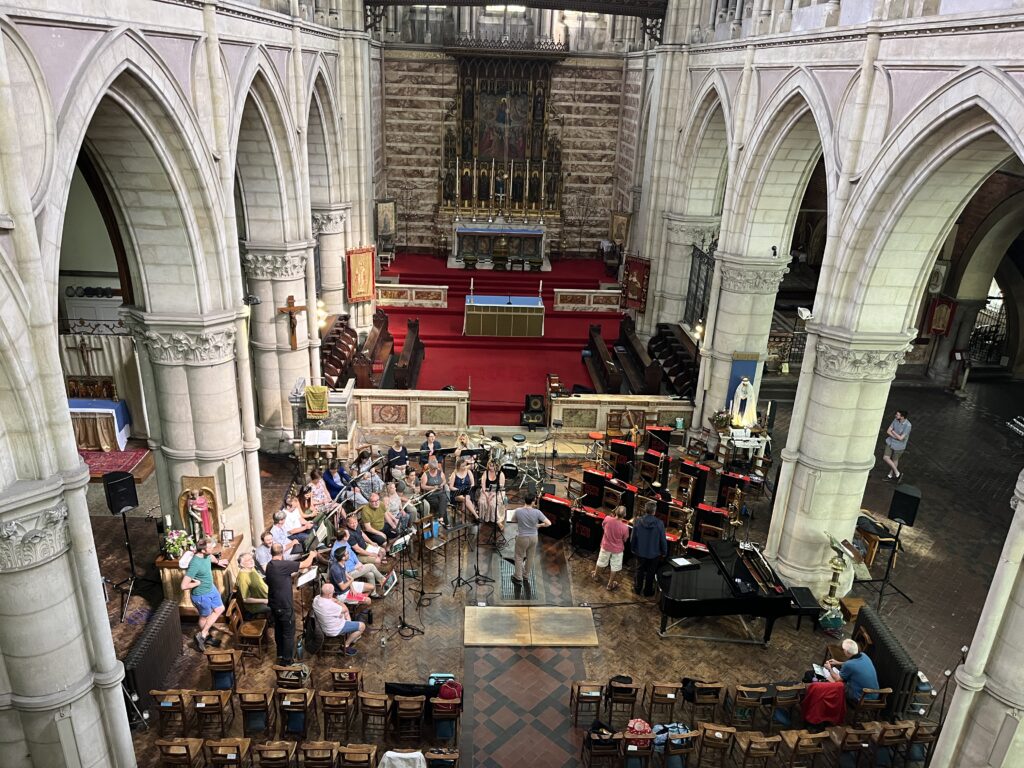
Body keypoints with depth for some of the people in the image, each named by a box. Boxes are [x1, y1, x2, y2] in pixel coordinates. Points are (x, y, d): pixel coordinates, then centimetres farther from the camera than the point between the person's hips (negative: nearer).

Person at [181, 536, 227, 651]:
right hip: (201, 595, -8)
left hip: (211, 589, 8)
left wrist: (218, 561, 27)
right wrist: (198, 583, -23)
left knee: (220, 609, 20)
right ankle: (204, 636, 39)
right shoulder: (195, 564, -37)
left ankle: (203, 635, 34)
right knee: (205, 616, 15)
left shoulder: (206, 555, -12)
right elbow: (184, 586, -35)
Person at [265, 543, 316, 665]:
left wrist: (298, 571, 23)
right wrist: (312, 555, 0)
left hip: (274, 604, 9)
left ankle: (280, 654, 39)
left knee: (279, 629, 24)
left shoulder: (270, 565, 2)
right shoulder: (283, 564, -25)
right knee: (289, 633, 5)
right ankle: (286, 660, 13)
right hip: (284, 606, -9)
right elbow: (305, 564, -19)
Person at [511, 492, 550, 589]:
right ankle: (526, 576, 35)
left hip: (522, 537, -1)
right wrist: (539, 525, 0)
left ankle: (518, 578, 22)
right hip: (533, 537, 2)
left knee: (519, 557, 16)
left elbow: (513, 521, 2)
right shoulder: (537, 512, -19)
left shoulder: (518, 511, -18)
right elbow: (548, 523, -16)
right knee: (530, 557, 20)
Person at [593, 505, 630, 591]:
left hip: (606, 546, 3)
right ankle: (610, 585, 35)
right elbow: (625, 539, -11)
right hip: (617, 550, -3)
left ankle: (595, 574, 53)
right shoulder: (625, 527, -30)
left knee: (601, 561, 28)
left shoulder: (608, 519, -26)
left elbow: (603, 526, -1)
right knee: (614, 568, 20)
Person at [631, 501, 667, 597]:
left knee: (640, 571, 22)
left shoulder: (638, 522, -19)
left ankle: (637, 589, 38)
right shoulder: (659, 524, -23)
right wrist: (664, 552, 4)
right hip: (654, 553, -1)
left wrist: (633, 548, 10)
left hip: (640, 552, 1)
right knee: (650, 573, 18)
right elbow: (663, 539, -13)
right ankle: (647, 591, 33)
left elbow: (633, 537, -9)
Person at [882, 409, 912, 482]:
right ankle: (897, 473, 25)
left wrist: (893, 431, -13)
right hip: (891, 442, 5)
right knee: (885, 458, 5)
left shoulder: (908, 425, -27)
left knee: (894, 460, 13)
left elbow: (901, 438, -26)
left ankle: (890, 475, 34)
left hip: (899, 446, -5)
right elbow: (888, 431, -8)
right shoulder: (896, 420, -11)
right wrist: (896, 437, -21)